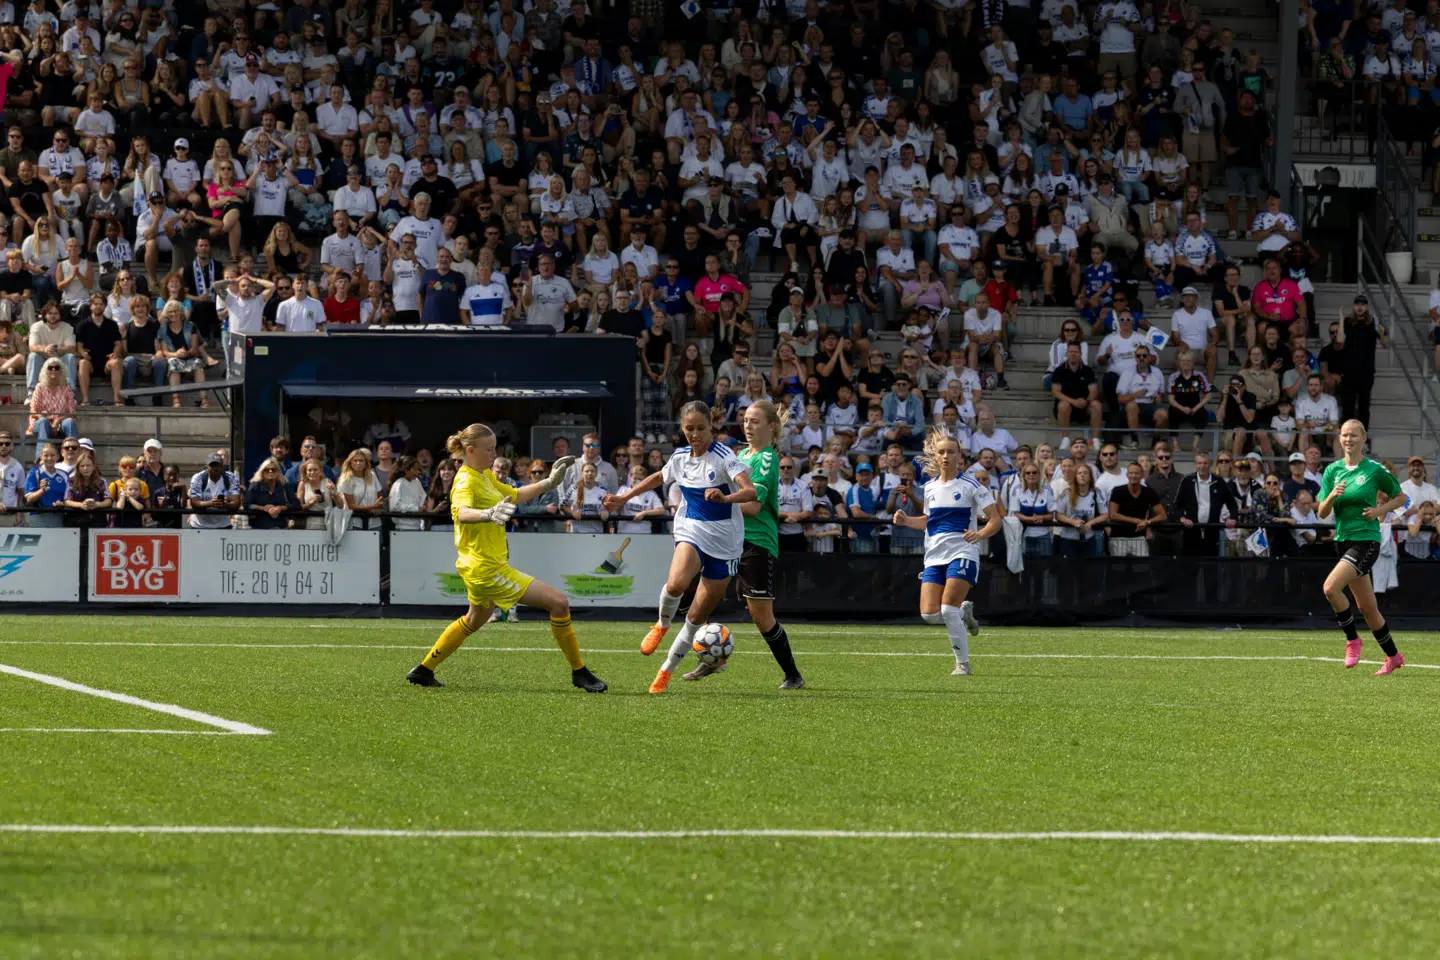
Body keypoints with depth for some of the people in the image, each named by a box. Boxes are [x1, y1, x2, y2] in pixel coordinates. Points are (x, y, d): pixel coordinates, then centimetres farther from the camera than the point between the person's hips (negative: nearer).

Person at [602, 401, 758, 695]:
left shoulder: (723, 457, -14)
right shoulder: (680, 457, 4)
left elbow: (751, 491, -29)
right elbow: (659, 477, 28)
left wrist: (725, 498, -49)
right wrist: (624, 497, 29)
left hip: (724, 542, -2)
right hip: (691, 533, 2)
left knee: (698, 616, 3)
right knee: (676, 583, -32)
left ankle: (666, 670, 21)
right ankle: (662, 625, -1)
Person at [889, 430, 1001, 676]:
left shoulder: (971, 485, -2)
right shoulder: (930, 487, 14)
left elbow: (995, 519, -4)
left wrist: (980, 534, -24)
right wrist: (906, 521, 10)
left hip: (962, 552, -5)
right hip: (934, 555, 5)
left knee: (948, 609, -18)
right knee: (929, 614, -8)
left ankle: (963, 664, -4)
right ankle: (964, 612, 23)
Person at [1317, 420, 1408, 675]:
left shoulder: (1375, 470, -5)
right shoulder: (1332, 471, 7)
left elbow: (1400, 498, 8)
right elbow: (1322, 513, 6)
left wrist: (1379, 510, -9)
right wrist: (1332, 496, -14)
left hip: (1366, 540, -6)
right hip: (1343, 540, 6)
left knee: (1331, 587, -25)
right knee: (1367, 607, 11)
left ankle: (1352, 640, -7)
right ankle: (1393, 656, 25)